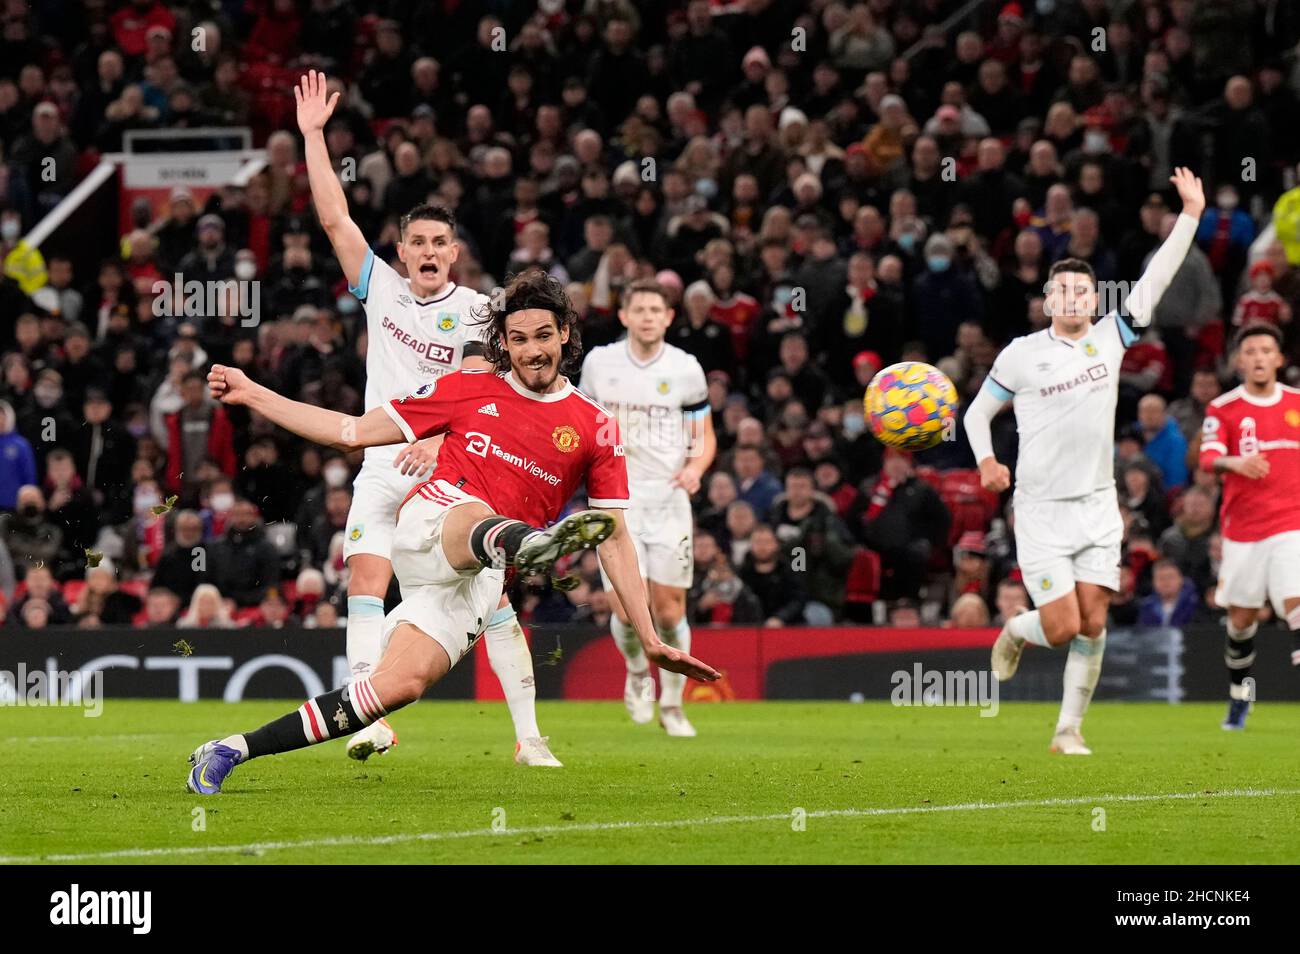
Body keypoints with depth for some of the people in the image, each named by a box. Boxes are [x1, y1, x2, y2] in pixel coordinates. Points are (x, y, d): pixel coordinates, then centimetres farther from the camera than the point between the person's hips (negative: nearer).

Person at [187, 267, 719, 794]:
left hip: (477, 581, 1)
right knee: (476, 517, -39)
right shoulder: (469, 390, 15)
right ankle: (531, 545, -78)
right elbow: (354, 432, 19)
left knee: (400, 685, -21)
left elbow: (616, 541, 13)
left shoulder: (595, 428, 14)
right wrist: (250, 394, 17)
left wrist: (650, 640, 6)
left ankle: (233, 751, -13)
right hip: (429, 521, -1)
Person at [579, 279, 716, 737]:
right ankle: (637, 673, 21)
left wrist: (695, 467, -14)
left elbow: (705, 437, 6)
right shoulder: (599, 362, 3)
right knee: (627, 609, -12)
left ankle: (672, 704, 18)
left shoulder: (685, 369, 0)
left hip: (668, 499, 0)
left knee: (669, 608, -1)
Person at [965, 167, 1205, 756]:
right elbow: (978, 413, 9)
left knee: (1092, 625, -2)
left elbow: (1156, 279, 2)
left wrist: (1191, 216, -5)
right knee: (1062, 627, -9)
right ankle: (1016, 633, 25)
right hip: (1041, 511, -3)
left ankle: (1069, 729, 10)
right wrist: (986, 461, -8)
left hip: (1097, 506, 3)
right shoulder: (1021, 355, -2)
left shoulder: (1110, 338, 5)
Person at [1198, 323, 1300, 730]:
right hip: (1242, 526, 0)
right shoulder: (1223, 409, -1)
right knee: (1241, 618, 7)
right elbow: (1208, 459, -16)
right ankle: (1239, 693, 29)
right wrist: (1235, 463, -35)